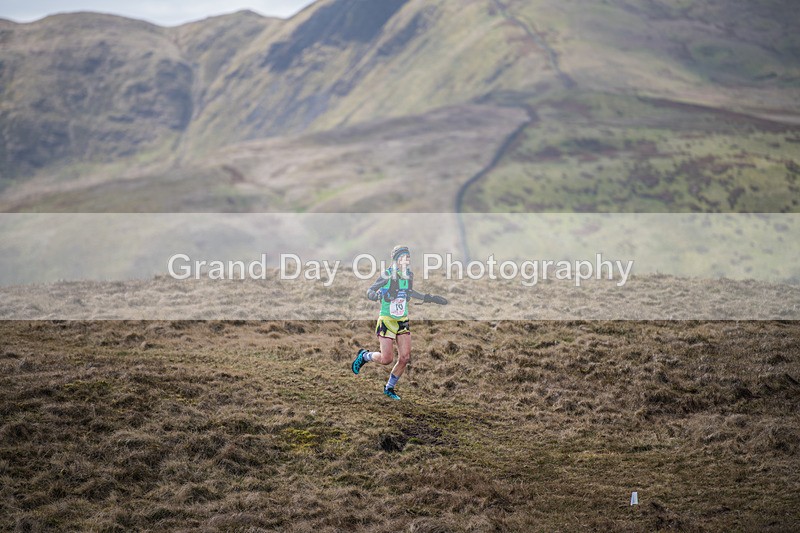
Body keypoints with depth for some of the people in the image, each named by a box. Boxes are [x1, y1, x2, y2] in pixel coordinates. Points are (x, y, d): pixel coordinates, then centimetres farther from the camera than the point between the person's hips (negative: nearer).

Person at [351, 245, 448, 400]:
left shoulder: (409, 275, 1)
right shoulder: (387, 275, -16)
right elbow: (369, 292, -12)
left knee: (405, 358, -1)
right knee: (387, 359, -7)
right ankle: (364, 356, 24)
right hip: (387, 321, -5)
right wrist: (378, 296, -35)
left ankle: (389, 388, 19)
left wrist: (430, 298, 18)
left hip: (403, 321, 5)